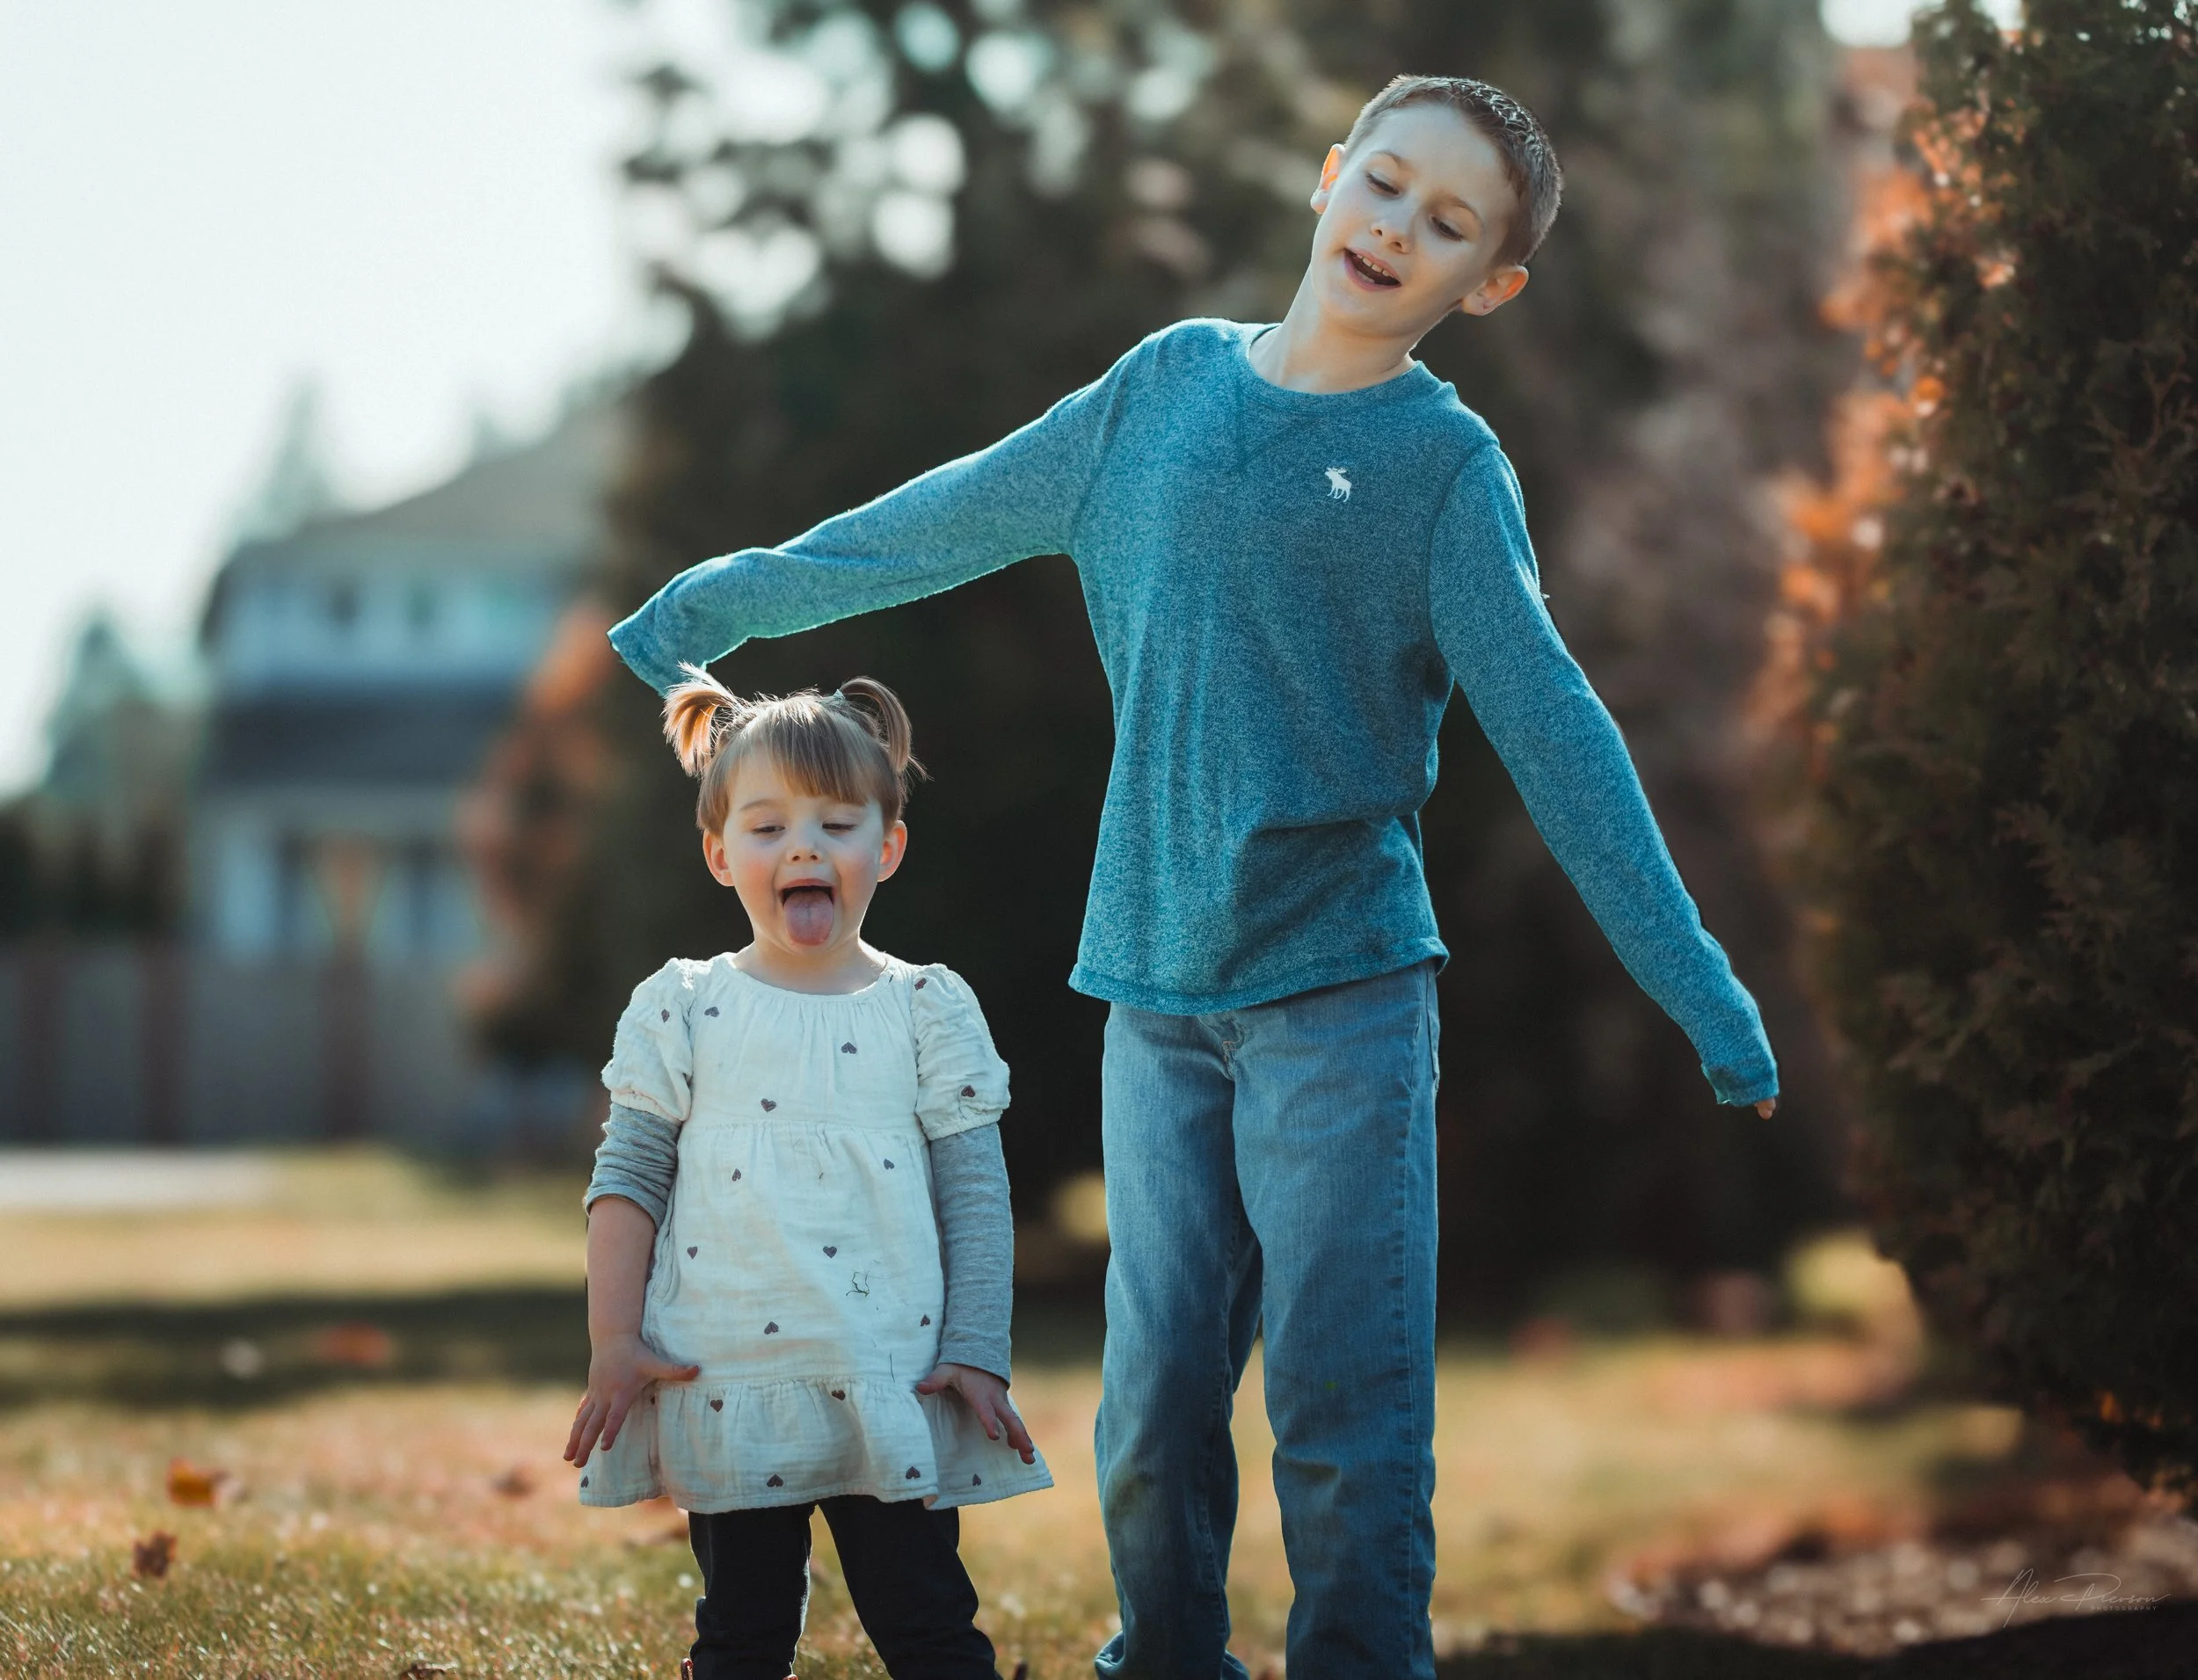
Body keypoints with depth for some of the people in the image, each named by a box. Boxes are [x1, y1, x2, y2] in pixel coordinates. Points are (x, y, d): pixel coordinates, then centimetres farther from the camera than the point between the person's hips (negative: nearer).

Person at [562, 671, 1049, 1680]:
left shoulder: (927, 1010, 6)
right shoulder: (681, 1011, 6)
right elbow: (628, 1181, 5)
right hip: (725, 1391, 1)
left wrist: (977, 1356, -4)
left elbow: (975, 1196, 4)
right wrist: (614, 1344, -3)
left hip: (893, 1391, 0)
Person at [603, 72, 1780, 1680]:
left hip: (1341, 986, -3)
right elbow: (944, 522, 22)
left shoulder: (1444, 463, -1)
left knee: (1344, 1410, -7)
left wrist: (1695, 982, -11)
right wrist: (716, 604, 29)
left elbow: (1553, 731, -5)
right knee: (1154, 1407, 4)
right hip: (1156, 985, 3)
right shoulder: (1171, 382, 11)